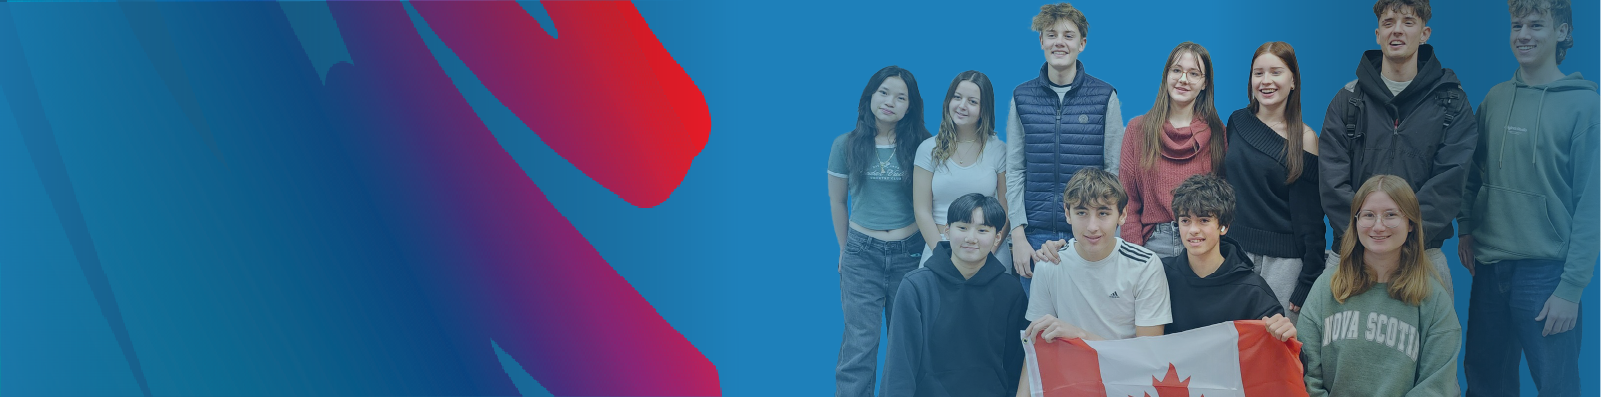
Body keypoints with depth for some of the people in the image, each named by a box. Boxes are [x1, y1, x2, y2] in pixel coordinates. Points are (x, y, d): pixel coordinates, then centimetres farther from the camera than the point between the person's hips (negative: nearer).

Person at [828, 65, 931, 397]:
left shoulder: (921, 146, -1)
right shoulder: (847, 145, 2)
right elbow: (837, 201, 12)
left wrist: (931, 249, 5)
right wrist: (846, 250, 17)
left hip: (909, 253, 0)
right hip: (862, 254, 0)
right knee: (859, 343, -4)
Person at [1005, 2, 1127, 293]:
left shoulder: (1105, 96, 1)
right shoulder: (1022, 97, 7)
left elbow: (1114, 172, 1)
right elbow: (1015, 172, 7)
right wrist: (1018, 235, -2)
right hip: (1036, 236, 2)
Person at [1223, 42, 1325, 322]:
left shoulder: (1304, 138, -3)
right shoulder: (1237, 122, 8)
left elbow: (1310, 218, -4)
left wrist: (1308, 282, -7)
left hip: (1283, 260, -3)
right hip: (1233, 253, 4)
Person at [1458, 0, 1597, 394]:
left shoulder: (1584, 104, -6)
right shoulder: (1495, 99, 9)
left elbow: (1589, 205, -10)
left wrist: (1571, 287, -15)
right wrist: (1466, 228, 0)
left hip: (1547, 271, -5)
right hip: (1489, 265, 5)